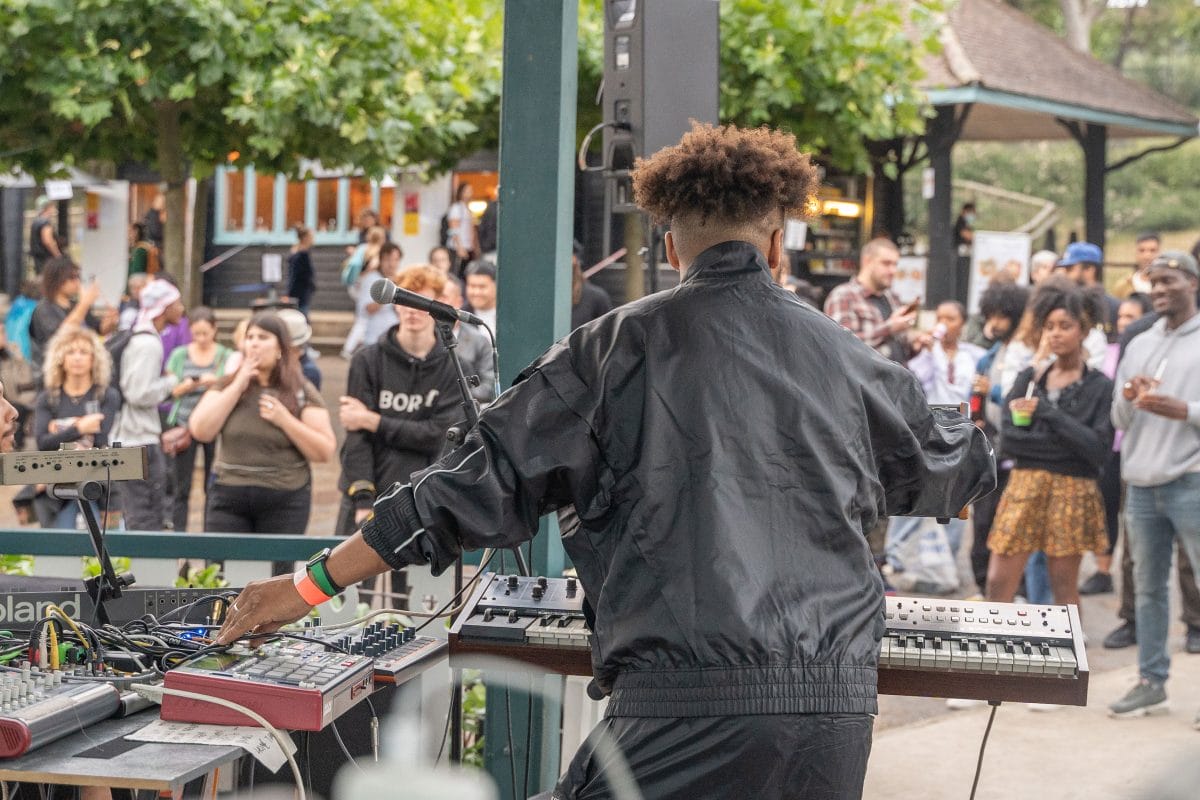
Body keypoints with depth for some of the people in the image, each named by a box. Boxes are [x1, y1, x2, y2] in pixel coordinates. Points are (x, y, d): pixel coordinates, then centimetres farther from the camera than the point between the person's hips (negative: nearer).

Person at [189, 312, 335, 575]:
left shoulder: (301, 393, 2)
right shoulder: (227, 384, 8)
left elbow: (325, 452, -3)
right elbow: (201, 431, -6)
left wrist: (284, 419, -13)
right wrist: (238, 386, -8)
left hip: (284, 501, -1)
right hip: (228, 497, 1)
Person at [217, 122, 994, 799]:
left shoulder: (622, 348, 2)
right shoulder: (844, 359, 11)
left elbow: (488, 479, 2)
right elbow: (953, 471, 29)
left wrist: (312, 583, 8)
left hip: (685, 704, -4)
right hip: (837, 706, 4)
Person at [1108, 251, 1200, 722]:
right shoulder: (1139, 346, 17)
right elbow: (1119, 421, 18)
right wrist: (1128, 399, -3)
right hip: (1142, 484, 5)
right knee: (1148, 587, 9)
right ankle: (1151, 682, 16)